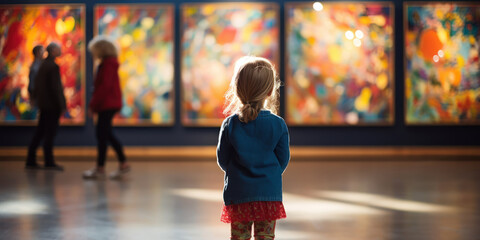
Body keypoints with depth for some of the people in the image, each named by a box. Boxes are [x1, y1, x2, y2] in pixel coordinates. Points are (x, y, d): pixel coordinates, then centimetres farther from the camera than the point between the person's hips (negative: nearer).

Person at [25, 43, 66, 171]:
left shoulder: (43, 65, 11)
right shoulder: (53, 66, -16)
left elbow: (37, 84, 15)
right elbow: (56, 87, -19)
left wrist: (36, 98, 22)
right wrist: (62, 105, -16)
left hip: (44, 104, 9)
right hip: (52, 105, -9)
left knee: (39, 133, 11)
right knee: (50, 133, -3)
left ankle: (30, 161, 13)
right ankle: (49, 162, 2)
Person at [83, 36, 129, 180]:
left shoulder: (108, 64, -14)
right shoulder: (109, 63, 16)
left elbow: (104, 87, -20)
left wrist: (93, 104, -16)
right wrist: (94, 104, 16)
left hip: (107, 105, -10)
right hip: (109, 104, 10)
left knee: (102, 135, -6)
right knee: (107, 135, 13)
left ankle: (100, 169, -2)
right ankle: (123, 164, 14)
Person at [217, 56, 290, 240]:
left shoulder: (230, 125, -8)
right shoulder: (278, 125, -7)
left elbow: (222, 159, 1)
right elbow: (283, 159, 1)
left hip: (238, 192, 0)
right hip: (269, 192, 0)